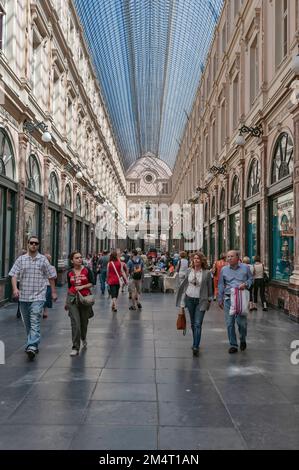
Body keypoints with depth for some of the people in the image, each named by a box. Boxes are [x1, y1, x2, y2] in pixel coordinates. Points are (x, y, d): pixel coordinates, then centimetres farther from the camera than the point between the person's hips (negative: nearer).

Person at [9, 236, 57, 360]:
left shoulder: (43, 259, 2)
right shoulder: (21, 259, 5)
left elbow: (51, 276, 8)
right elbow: (14, 275, -2)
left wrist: (54, 292, 8)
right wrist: (15, 288, -18)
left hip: (38, 296, -3)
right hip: (23, 296, 3)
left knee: (35, 322, -14)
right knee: (27, 323, 14)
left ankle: (32, 347, -20)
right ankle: (33, 343, 31)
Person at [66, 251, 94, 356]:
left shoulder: (87, 270, -1)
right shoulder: (69, 273, 5)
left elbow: (92, 283, 1)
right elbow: (69, 287, 15)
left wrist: (82, 286, -16)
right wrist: (66, 302, 19)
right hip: (72, 298, 0)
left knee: (84, 322, 13)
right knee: (75, 323, -9)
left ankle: (83, 338, 45)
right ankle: (75, 348, -3)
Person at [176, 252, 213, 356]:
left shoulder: (207, 273, -7)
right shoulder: (189, 271, 1)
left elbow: (209, 287, 0)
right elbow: (184, 284, 9)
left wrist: (209, 299, 1)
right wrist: (181, 297, 9)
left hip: (201, 300, -4)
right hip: (189, 299, 4)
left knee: (198, 324, -11)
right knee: (193, 323, 15)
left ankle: (196, 346, -11)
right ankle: (196, 342, 31)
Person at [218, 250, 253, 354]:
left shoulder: (245, 267, 6)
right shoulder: (224, 269, 9)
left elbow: (250, 279, 15)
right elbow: (221, 285, 13)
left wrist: (246, 284, -7)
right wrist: (220, 299, 12)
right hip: (228, 298, 2)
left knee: (241, 322, -4)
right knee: (229, 323, 1)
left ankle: (243, 340, 25)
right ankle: (233, 345, 14)